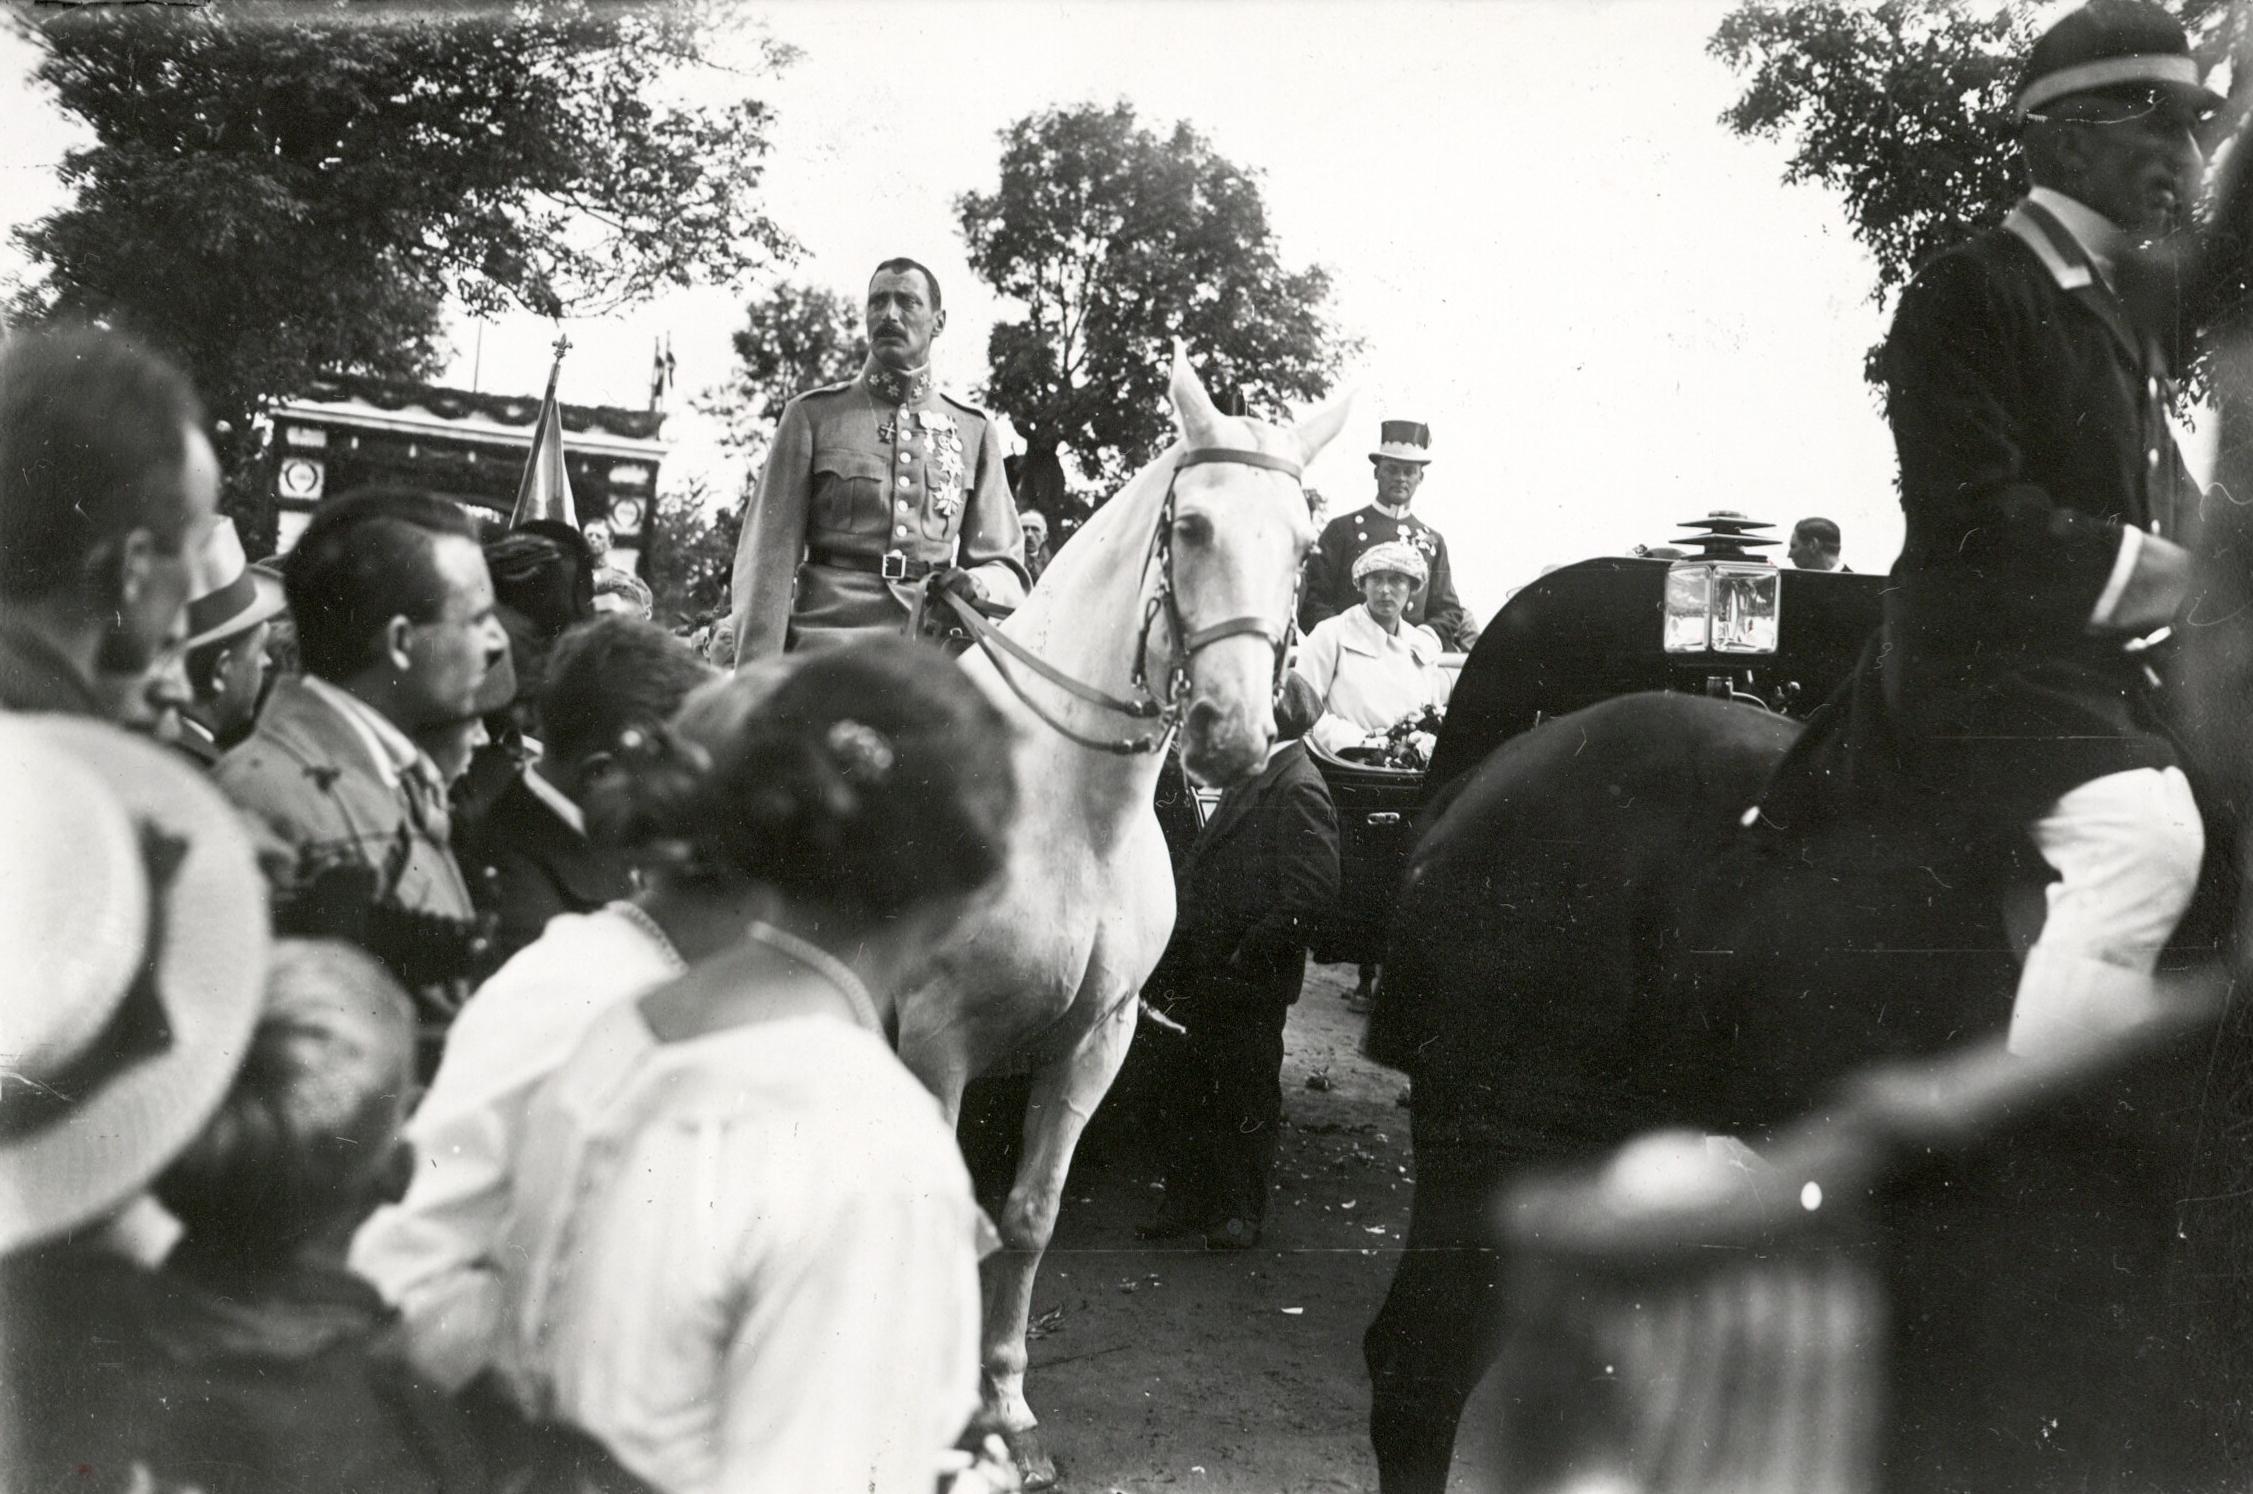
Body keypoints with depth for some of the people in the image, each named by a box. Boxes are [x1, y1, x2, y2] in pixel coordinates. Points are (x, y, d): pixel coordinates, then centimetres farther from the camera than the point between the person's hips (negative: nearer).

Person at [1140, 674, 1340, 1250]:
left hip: (1253, 980, -9)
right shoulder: (1251, 780, 13)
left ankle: (1242, 1213, 18)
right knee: (1203, 1090, 15)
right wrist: (1191, 953, 12)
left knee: (1247, 1097, 5)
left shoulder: (1298, 791, -17)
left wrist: (1247, 953, -21)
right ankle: (1190, 1201, 26)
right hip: (1212, 971, 9)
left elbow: (1313, 889, -23)